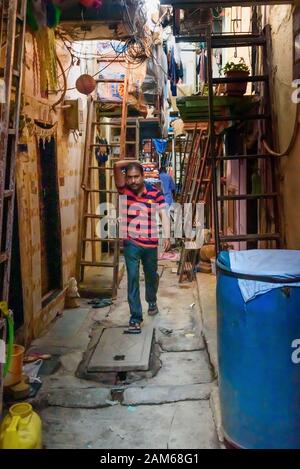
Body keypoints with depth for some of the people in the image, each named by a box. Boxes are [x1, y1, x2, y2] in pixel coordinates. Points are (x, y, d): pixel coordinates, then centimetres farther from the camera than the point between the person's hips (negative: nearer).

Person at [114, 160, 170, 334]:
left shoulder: (155, 192, -7)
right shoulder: (124, 189, -5)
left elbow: (163, 214, -14)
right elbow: (117, 166, -16)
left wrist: (167, 236, -25)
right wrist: (133, 162, -6)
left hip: (150, 243, 1)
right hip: (131, 243, -1)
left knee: (151, 275, 20)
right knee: (133, 279, -5)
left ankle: (152, 301, 48)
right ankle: (135, 318, 2)